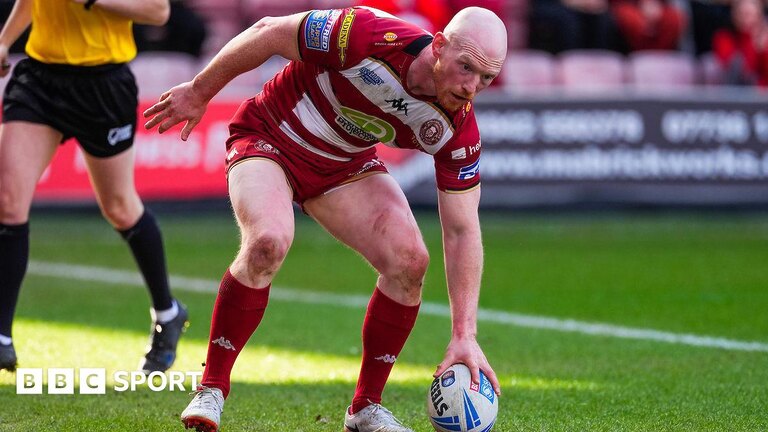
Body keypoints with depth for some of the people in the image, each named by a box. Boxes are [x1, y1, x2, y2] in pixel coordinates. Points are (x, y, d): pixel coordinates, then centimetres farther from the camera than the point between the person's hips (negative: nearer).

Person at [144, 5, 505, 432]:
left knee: (409, 260, -16)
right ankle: (211, 389, -14)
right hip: (269, 137, -4)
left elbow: (462, 230, -14)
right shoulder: (367, 34, -34)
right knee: (268, 242, -31)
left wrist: (465, 335, -20)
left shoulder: (457, 130, -20)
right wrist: (199, 92, -9)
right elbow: (270, 33, -20)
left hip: (346, 164, 4)